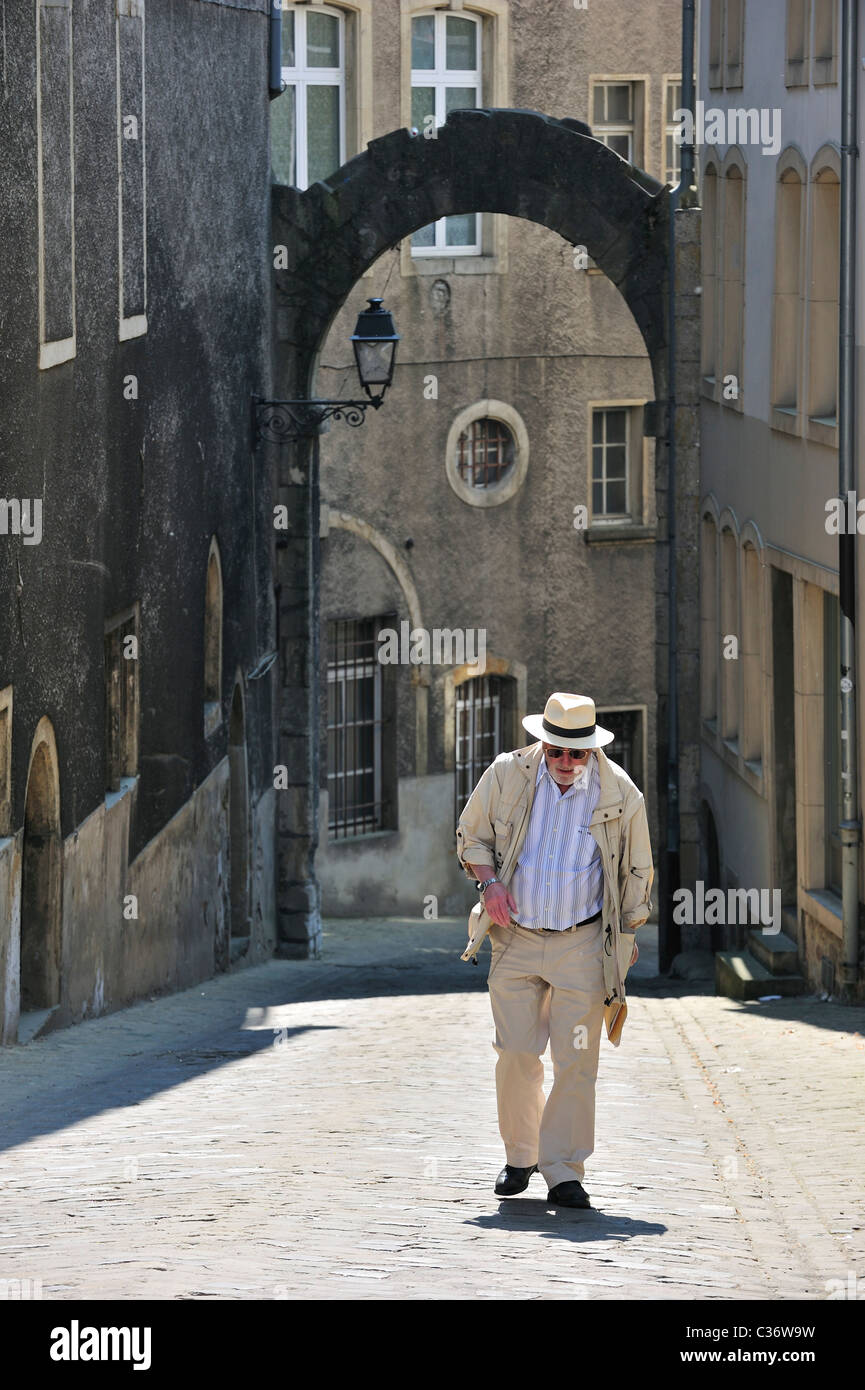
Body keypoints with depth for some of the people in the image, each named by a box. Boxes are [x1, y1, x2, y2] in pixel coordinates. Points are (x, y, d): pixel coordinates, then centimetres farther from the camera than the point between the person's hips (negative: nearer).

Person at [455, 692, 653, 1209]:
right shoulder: (507, 775, -4)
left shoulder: (620, 793, -5)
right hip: (516, 938, 1)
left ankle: (565, 1171, 0)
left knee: (575, 1061, -5)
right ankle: (520, 1158, 19)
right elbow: (472, 836, 10)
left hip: (583, 943, -1)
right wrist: (489, 881, -8)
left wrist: (627, 936, 7)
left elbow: (637, 871, 8)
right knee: (516, 1054, 0)